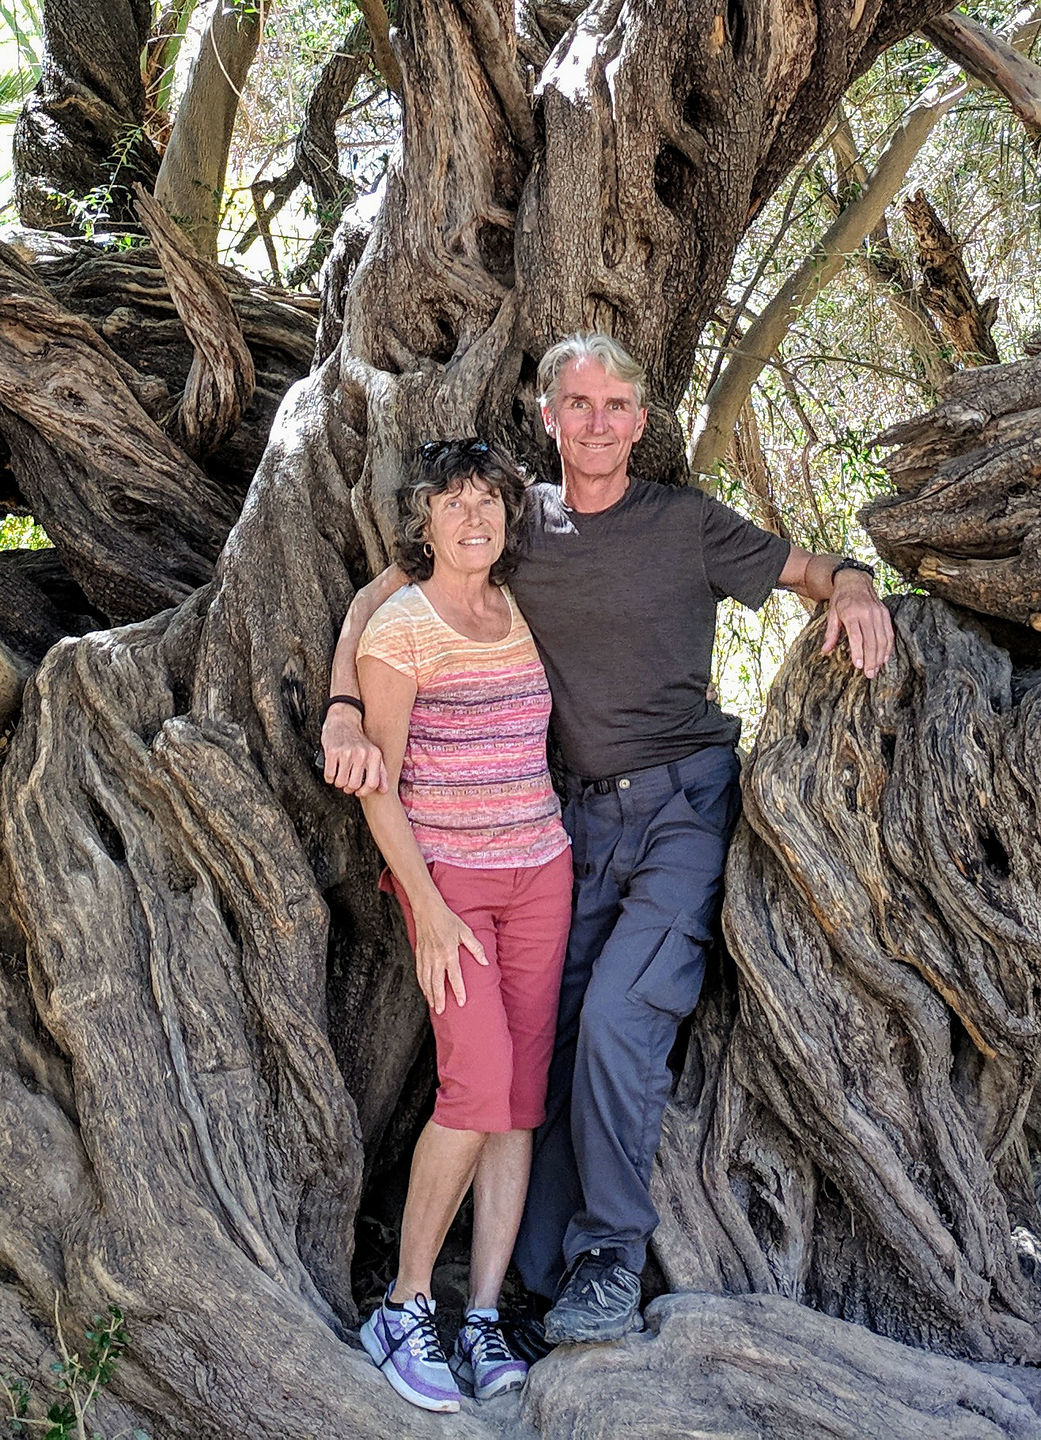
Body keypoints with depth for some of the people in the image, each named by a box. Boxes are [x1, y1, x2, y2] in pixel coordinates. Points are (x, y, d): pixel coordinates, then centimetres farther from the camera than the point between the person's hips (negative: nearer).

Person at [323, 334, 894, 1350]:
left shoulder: (686, 523, 0)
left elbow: (804, 567, 10)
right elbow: (383, 595, 7)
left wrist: (853, 588, -15)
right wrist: (345, 715, -9)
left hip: (687, 800, -3)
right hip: (587, 815, 4)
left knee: (617, 1016, -19)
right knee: (556, 1034, 0)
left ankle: (612, 1263, -3)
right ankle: (547, 1278, 11)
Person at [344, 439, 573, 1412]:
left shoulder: (521, 613, 9)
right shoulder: (399, 629, -8)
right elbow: (378, 786, -9)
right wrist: (429, 908, -16)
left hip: (539, 872, 6)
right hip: (446, 876, -6)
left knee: (521, 1092, 0)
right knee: (481, 1083, -18)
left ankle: (484, 1318, 6)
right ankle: (403, 1311, -3)